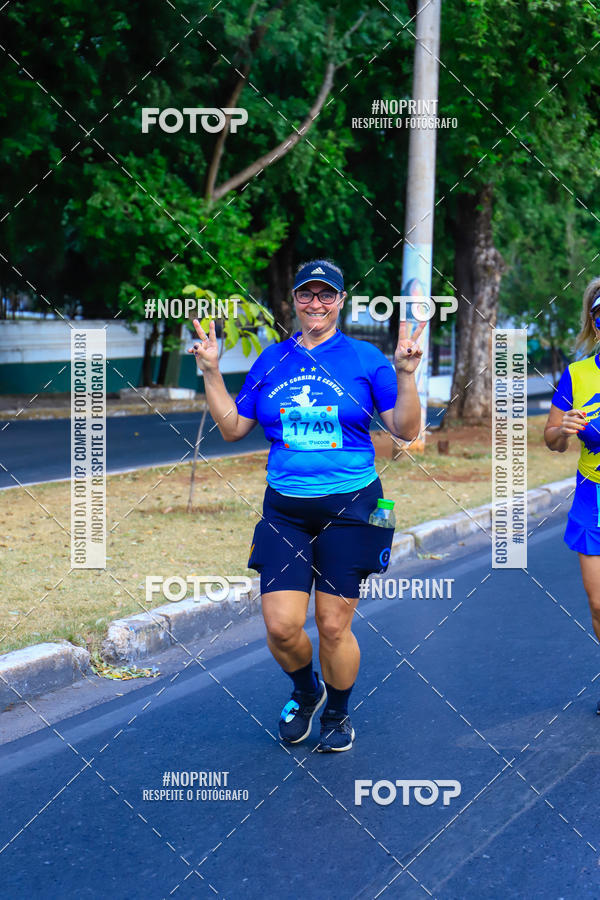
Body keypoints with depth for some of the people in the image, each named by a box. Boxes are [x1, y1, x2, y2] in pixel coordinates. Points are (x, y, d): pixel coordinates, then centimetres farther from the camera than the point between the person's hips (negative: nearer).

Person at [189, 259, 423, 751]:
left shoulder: (365, 358, 0)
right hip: (285, 509, 2)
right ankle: (306, 692, 29)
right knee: (281, 627, -4)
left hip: (349, 507, -2)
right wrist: (211, 372, 5)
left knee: (333, 627, 3)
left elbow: (406, 430, -2)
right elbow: (234, 427, 12)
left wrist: (405, 373, -15)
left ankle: (337, 714, 29)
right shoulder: (271, 360, 8)